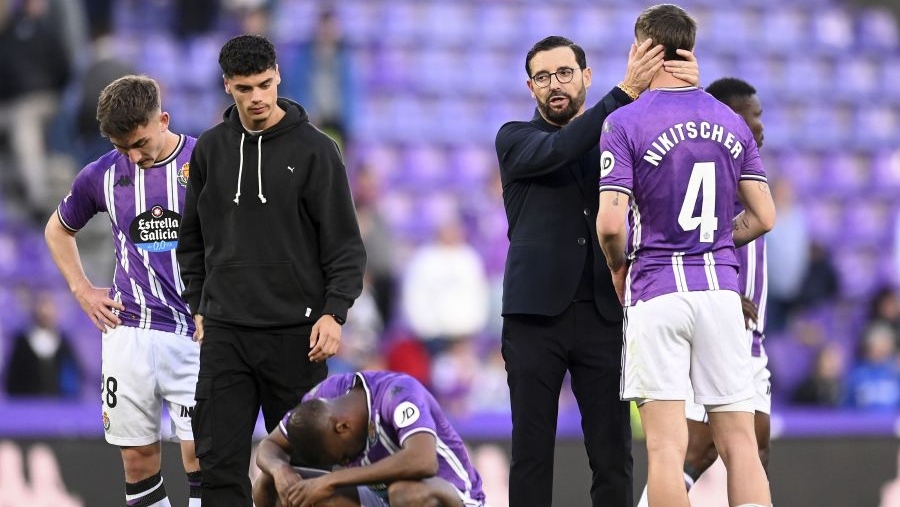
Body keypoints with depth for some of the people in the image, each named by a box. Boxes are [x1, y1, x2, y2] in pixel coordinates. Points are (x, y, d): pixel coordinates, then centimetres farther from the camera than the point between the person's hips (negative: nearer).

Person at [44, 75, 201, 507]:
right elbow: (57, 230, 21)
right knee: (138, 459, 4)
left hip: (197, 332, -3)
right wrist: (82, 290, 11)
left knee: (199, 453, -9)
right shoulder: (103, 175, 2)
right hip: (129, 334, 3)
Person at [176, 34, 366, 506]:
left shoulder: (314, 149, -4)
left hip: (295, 332, -3)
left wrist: (334, 312, -14)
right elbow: (193, 238, 16)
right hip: (224, 332, 3)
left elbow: (344, 242, -5)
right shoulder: (210, 149, 7)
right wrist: (199, 306, 11)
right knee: (219, 459, -3)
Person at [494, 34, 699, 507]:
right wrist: (626, 91, -24)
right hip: (536, 313, -2)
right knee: (532, 450, 0)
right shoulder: (515, 139, 6)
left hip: (603, 312, 2)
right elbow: (558, 151, -14)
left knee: (613, 450, -1)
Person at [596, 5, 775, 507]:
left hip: (656, 293, -4)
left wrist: (619, 267, 7)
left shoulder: (624, 124, -5)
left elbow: (610, 224, -13)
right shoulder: (731, 123, 9)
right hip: (721, 290, 4)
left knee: (667, 448, -5)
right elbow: (764, 216, 10)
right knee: (740, 445, 4)